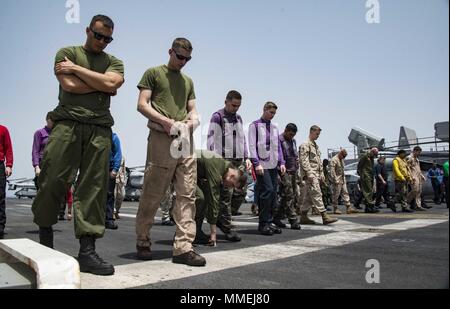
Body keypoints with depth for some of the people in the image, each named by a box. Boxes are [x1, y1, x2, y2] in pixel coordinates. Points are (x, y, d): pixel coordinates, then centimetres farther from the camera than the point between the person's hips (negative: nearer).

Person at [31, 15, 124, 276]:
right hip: (68, 122, -1)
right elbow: (70, 85, -3)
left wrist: (77, 69, 2)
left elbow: (111, 82, -2)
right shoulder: (68, 53, 15)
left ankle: (87, 250, -4)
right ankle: (45, 228, 21)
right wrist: (102, 85, 2)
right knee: (53, 179, -5)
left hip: (100, 129, 2)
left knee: (94, 187, -5)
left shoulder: (114, 62, 21)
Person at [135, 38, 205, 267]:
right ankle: (142, 242, 14)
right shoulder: (154, 73, 9)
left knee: (187, 194, -2)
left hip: (185, 141, 5)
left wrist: (192, 120, -2)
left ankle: (183, 247, 0)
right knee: (153, 194, -2)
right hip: (161, 138, -5)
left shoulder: (188, 81, 25)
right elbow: (142, 105, 1)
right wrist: (165, 121, -13)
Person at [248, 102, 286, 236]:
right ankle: (263, 224, -5)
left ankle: (269, 222, 12)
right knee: (267, 190, -15)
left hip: (273, 165, 6)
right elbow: (252, 146, -5)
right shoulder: (255, 125, 2)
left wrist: (281, 162, 11)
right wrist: (256, 163, -14)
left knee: (274, 193, 3)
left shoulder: (274, 128, 19)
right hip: (262, 164, -6)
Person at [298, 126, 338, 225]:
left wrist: (321, 173, 18)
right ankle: (324, 216, -15)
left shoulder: (316, 145, 22)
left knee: (308, 197, 9)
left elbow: (319, 160, 24)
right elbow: (304, 160, -15)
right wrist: (309, 173, -21)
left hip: (316, 174, 9)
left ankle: (303, 217, 13)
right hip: (310, 174, -9)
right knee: (317, 194, -12)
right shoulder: (305, 145, -6)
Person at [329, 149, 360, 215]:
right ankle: (335, 209, 5)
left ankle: (349, 207, 6)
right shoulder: (334, 160, -13)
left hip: (342, 180, 9)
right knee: (336, 194, -2)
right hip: (337, 180, -9)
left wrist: (344, 179, 15)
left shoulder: (342, 160, 16)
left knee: (345, 193, 6)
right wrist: (335, 180, -21)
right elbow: (332, 171, -18)